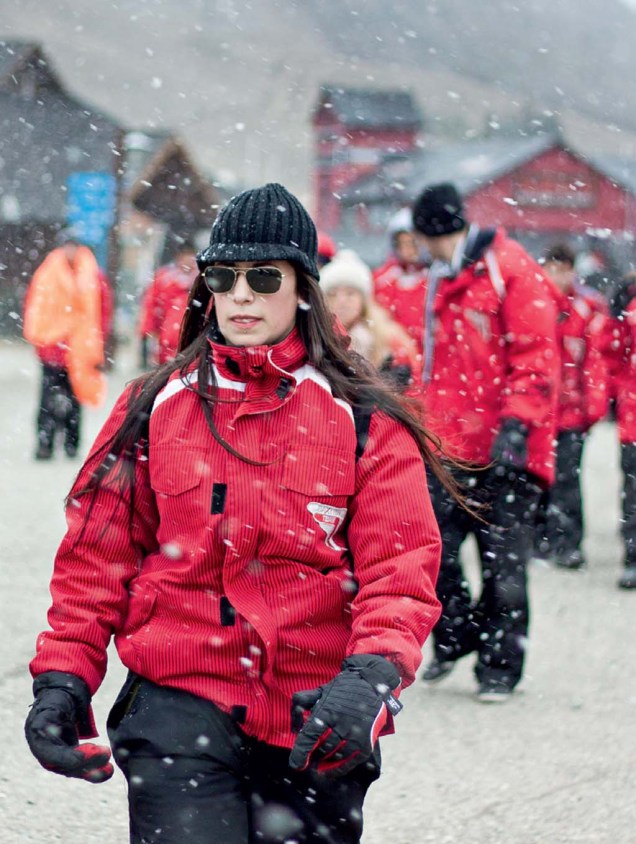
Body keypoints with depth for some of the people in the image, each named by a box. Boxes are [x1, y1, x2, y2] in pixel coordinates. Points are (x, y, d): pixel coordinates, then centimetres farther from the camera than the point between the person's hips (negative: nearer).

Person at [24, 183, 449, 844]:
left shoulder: (364, 420, 2)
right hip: (179, 711, 0)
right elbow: (98, 556, 9)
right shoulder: (157, 407, 7)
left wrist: (372, 677, -23)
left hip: (315, 725, 0)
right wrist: (62, 678, 0)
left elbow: (400, 568, -6)